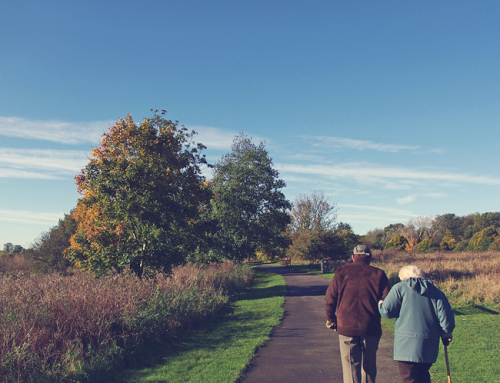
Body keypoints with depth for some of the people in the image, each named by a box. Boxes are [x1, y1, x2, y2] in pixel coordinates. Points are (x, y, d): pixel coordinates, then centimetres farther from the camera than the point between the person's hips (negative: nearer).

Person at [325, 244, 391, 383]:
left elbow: (330, 298, 0)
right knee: (369, 365, 18)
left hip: (346, 327, -1)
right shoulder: (378, 274, 0)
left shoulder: (341, 272, 0)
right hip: (371, 328, 1)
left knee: (350, 366, 5)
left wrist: (330, 319, 13)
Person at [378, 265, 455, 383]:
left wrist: (380, 305, 14)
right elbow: (446, 314, 1)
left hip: (407, 343, -5)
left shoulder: (399, 288, -1)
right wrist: (446, 333, 16)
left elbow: (387, 311, -7)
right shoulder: (435, 291, 10)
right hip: (429, 345, 5)